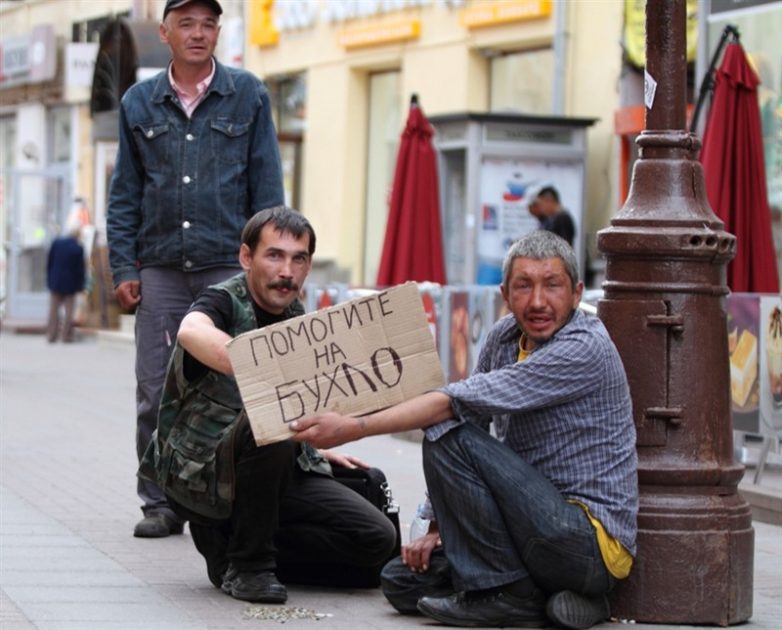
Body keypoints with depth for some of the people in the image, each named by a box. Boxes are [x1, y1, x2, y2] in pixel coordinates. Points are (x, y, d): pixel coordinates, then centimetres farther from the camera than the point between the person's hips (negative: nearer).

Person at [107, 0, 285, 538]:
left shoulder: (248, 96, 6)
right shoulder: (139, 103, 10)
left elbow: (267, 186, 5)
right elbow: (124, 193, 11)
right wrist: (123, 267, 3)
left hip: (229, 268, -2)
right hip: (161, 270, 2)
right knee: (155, 393, 1)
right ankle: (161, 503, 9)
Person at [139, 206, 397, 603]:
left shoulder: (297, 320, 9)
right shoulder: (225, 302, -13)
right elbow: (192, 333, -40)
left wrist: (315, 449, 12)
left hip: (283, 470, 7)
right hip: (201, 473, -7)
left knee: (377, 540, -9)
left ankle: (228, 544, 6)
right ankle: (248, 564, -19)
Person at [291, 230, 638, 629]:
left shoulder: (586, 349, -20)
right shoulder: (505, 336, 8)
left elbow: (460, 403, -25)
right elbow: (466, 414, 13)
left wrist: (354, 428, -24)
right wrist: (438, 529, 5)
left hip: (593, 544, -9)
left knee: (448, 436, -19)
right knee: (402, 581, 5)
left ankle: (506, 595, -12)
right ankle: (556, 598, 2)